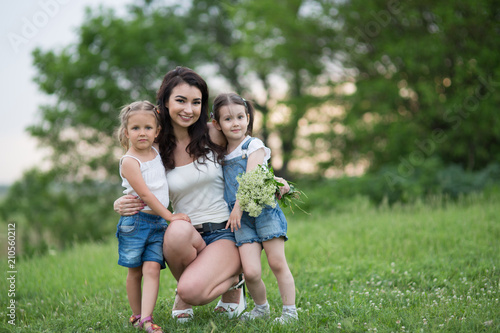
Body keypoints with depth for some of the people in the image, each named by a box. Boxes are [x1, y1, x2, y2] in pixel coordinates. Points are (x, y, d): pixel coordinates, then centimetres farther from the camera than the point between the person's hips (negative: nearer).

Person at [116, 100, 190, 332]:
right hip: (136, 221, -4)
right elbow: (145, 194, -17)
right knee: (135, 272, 6)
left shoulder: (156, 154, 9)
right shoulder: (129, 161, -12)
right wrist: (170, 216, -16)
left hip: (159, 223, 5)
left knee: (152, 269, -9)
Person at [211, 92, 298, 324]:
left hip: (263, 210, -3)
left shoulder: (254, 146, 0)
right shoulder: (221, 152, 15)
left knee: (277, 263, -4)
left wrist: (238, 208, -13)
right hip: (241, 218, 3)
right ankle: (261, 307, 16)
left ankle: (290, 311, 8)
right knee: (250, 271, -9)